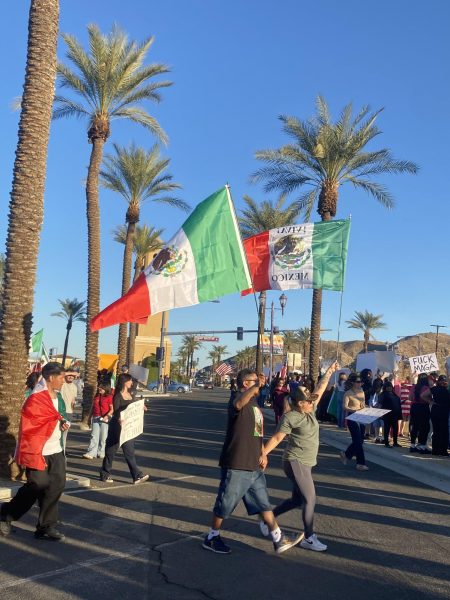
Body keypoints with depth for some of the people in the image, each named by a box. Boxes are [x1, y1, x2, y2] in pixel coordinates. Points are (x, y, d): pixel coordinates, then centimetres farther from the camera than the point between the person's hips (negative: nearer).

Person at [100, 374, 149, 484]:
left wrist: (141, 408, 2)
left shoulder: (130, 395, 11)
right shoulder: (118, 396, -11)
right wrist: (119, 420, -36)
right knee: (111, 450, 6)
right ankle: (105, 475, 20)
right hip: (117, 425, -7)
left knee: (129, 451, 5)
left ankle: (137, 476, 3)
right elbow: (115, 411, -18)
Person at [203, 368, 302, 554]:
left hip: (254, 466, 9)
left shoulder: (254, 403, 12)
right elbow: (239, 404, -45)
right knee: (224, 505, 7)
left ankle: (279, 540, 25)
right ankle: (211, 538, 25)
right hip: (236, 466, -8)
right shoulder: (237, 401, -16)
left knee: (264, 504, 16)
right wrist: (255, 387, -60)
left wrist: (262, 453, 18)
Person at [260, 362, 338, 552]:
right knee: (310, 499, -6)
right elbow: (277, 438, -15)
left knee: (297, 499, 15)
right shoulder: (290, 417, -16)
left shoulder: (309, 410, 6)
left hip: (305, 463, 9)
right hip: (295, 462, -9)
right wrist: (263, 454, -19)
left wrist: (329, 372, 6)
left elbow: (319, 389, 9)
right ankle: (309, 538, 6)